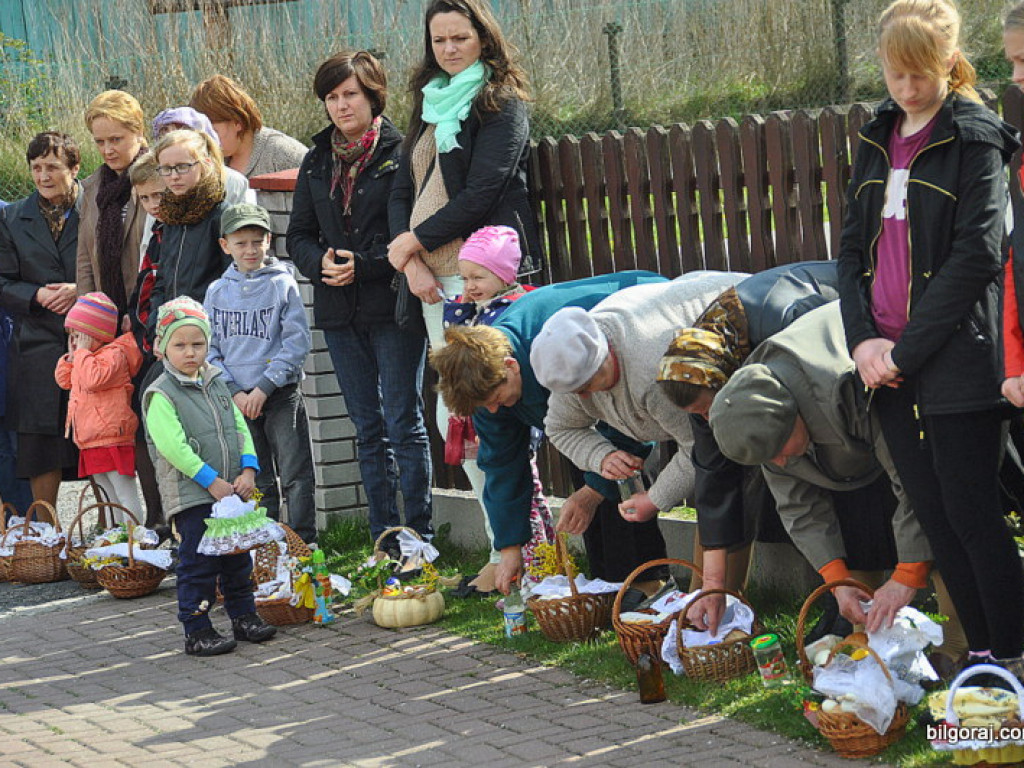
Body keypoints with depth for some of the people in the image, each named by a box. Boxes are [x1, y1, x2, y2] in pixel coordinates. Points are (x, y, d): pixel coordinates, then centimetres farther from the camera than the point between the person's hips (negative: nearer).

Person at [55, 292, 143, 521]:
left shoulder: (114, 354, -14)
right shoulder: (85, 357, 17)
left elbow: (94, 379, -29)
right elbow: (64, 380, 25)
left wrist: (82, 351, -17)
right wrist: (72, 354, 10)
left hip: (111, 439, -10)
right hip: (91, 442, 10)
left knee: (125, 493, -9)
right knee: (111, 494, 16)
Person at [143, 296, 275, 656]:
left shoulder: (217, 386, 12)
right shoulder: (161, 395, -10)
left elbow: (240, 429, 12)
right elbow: (173, 446, -18)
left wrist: (248, 470, -4)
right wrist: (211, 481, -20)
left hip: (231, 492, 7)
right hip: (190, 495, -7)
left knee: (238, 558, 15)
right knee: (198, 562, -5)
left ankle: (244, 616, 28)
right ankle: (197, 630, 1)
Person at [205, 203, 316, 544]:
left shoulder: (283, 285, -2)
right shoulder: (217, 292, 7)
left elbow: (297, 343, -7)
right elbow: (210, 350, 6)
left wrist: (263, 387, -14)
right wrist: (234, 391, -8)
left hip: (281, 396, -3)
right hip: (237, 400, 3)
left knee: (295, 475, -4)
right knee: (257, 481, 10)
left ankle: (303, 544, 1)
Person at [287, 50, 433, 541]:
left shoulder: (400, 153, -5)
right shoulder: (317, 162, 14)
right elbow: (298, 235, 15)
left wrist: (364, 265, -17)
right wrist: (322, 262, -6)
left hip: (392, 305, -6)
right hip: (339, 310, 6)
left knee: (404, 422, -5)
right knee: (368, 428, 9)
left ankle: (418, 533, -1)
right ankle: (382, 538, 13)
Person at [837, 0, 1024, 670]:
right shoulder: (878, 143, 14)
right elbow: (853, 247, 15)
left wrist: (907, 351, -15)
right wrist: (864, 339, -2)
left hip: (956, 358, -6)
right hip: (889, 364, 6)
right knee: (933, 513, 8)